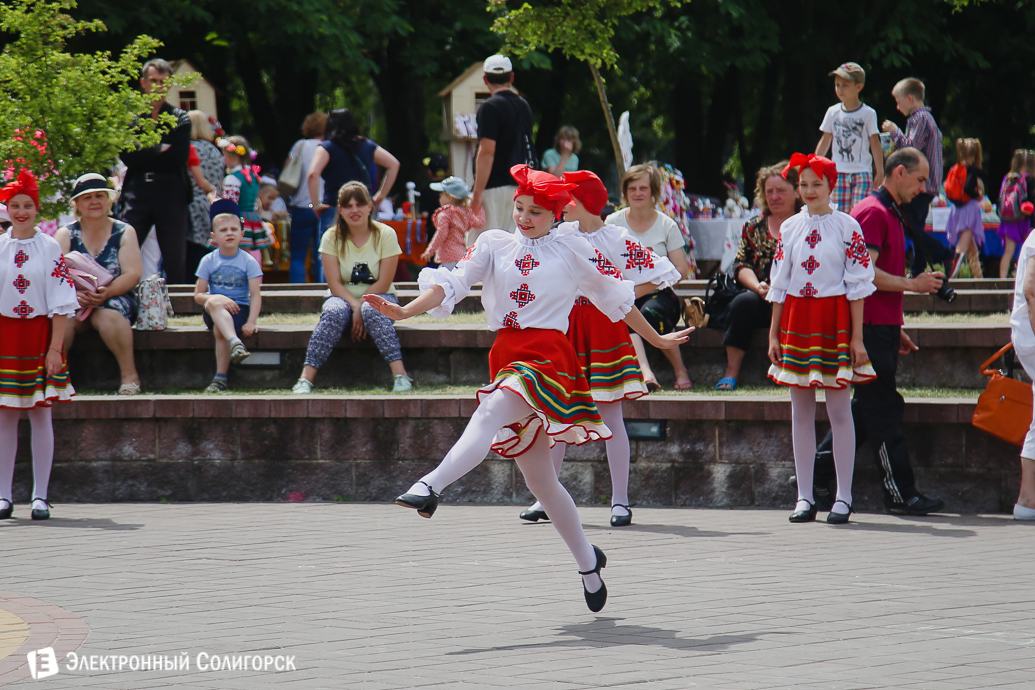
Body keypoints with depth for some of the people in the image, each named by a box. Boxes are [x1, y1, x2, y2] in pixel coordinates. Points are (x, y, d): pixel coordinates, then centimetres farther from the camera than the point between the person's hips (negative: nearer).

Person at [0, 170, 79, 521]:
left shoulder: (51, 248, 1)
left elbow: (60, 302, -1)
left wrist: (55, 348, -8)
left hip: (40, 336, -1)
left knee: (41, 415, -2)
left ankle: (40, 496, 1)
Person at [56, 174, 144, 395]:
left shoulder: (124, 233, 5)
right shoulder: (65, 235, 6)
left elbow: (133, 274, -6)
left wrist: (107, 292, -24)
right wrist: (75, 294, -29)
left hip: (115, 297, -1)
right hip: (75, 301, 1)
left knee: (108, 315, -36)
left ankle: (130, 375, -28)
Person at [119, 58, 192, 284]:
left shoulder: (180, 118, 10)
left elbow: (178, 158, -3)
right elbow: (127, 156, -3)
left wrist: (144, 155, -5)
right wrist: (159, 149, -8)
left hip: (171, 195, 0)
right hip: (137, 193, 0)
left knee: (175, 262, 1)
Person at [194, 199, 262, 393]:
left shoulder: (249, 261, 0)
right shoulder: (208, 261, 5)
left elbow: (255, 295, -5)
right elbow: (198, 295, 1)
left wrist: (251, 322, -19)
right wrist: (220, 300, -18)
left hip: (239, 309, -1)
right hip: (213, 311, 1)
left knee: (219, 330, -33)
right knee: (213, 302, -36)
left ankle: (221, 377, -24)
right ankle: (236, 344, -55)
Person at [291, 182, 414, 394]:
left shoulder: (386, 235, -5)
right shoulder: (332, 238, -2)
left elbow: (384, 283, -10)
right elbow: (335, 284, -9)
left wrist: (361, 307, -20)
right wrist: (355, 307, -25)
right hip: (344, 298, 1)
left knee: (372, 310, -36)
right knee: (334, 312, -34)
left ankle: (400, 375, -45)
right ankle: (306, 378, -42)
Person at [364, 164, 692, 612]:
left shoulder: (573, 250, 7)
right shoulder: (493, 244, 13)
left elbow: (616, 296, 17)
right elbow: (451, 284, 1)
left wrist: (656, 340, 24)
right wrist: (404, 312, -16)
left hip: (548, 356, -5)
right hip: (505, 356, 5)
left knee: (491, 413, -34)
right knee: (538, 478, 10)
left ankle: (431, 486, -52)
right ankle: (587, 562, 24)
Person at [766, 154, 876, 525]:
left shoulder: (847, 227, -2)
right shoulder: (789, 228, 9)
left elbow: (857, 284, -2)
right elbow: (779, 284, 12)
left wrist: (857, 336, -7)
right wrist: (774, 333, 8)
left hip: (835, 320, -4)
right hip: (796, 322, 4)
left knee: (839, 410, -1)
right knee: (800, 413, 5)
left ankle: (843, 497, 4)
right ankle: (804, 497, 9)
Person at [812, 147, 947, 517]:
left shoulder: (891, 215, 20)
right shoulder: (872, 212, -12)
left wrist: (895, 331, 24)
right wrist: (912, 284, -14)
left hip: (882, 327, 10)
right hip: (870, 328, -10)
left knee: (868, 409, 11)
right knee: (884, 409, -6)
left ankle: (816, 475, 15)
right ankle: (900, 493, -4)